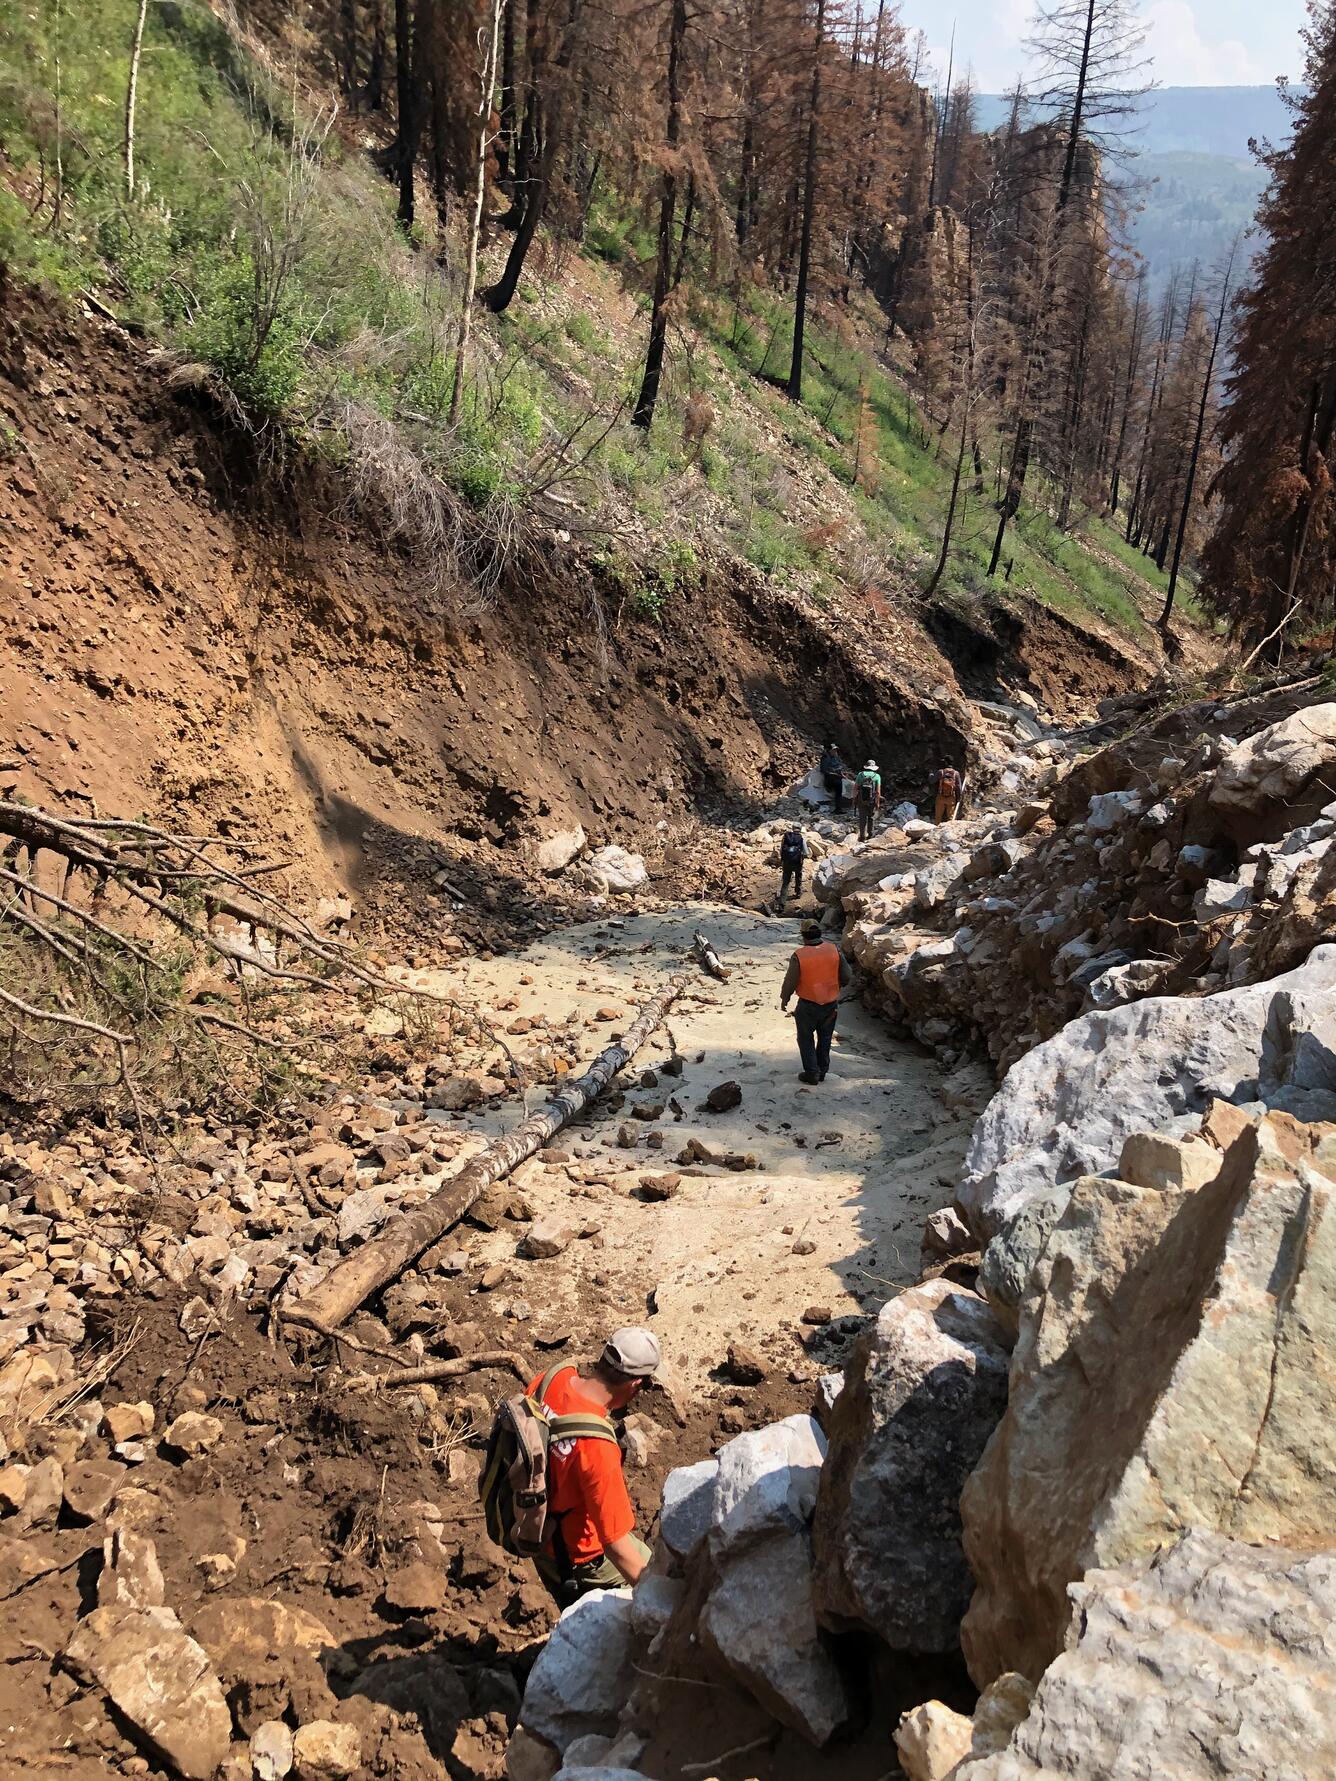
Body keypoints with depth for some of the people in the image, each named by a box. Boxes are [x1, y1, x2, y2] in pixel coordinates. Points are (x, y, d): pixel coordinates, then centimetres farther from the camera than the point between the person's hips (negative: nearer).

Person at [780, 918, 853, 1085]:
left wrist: (784, 1001, 6)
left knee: (806, 1039, 15)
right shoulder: (834, 949, -9)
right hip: (831, 1004, 3)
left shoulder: (799, 956, -18)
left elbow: (790, 982, -11)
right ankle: (822, 1071, 30)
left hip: (808, 1005, -3)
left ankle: (812, 1073, 15)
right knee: (825, 1038, 21)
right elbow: (847, 976, -5)